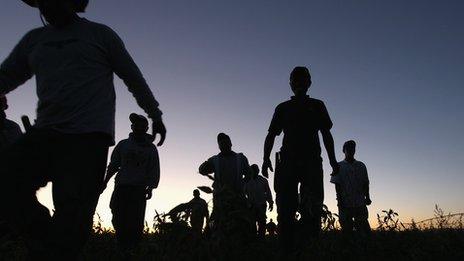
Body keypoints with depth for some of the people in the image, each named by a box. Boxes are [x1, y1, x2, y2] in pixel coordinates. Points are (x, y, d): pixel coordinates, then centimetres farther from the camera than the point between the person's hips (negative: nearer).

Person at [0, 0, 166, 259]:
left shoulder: (100, 34, 8)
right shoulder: (34, 39, 20)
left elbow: (134, 78, 10)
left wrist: (156, 116, 12)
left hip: (89, 135, -4)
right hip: (44, 132, 5)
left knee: (72, 209, -11)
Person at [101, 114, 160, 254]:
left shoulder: (151, 148, 10)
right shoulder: (123, 144, 14)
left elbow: (154, 170, 4)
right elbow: (113, 165, 11)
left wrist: (150, 187, -9)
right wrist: (105, 182, -2)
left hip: (139, 189, -1)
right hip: (121, 187, 2)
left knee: (135, 222, -6)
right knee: (119, 219, -4)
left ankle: (131, 250, 1)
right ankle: (122, 249, 8)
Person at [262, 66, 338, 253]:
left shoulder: (317, 106, 19)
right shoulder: (283, 108, 19)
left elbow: (326, 134, 15)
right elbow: (271, 135, 12)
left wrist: (332, 160, 2)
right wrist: (266, 159, -4)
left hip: (312, 161, 0)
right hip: (287, 161, 1)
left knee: (312, 206, -13)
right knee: (285, 207, -7)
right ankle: (287, 250, -5)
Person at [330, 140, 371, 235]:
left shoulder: (361, 166, 13)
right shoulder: (339, 166, 6)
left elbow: (365, 183, 11)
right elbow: (337, 185, 1)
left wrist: (367, 197, -2)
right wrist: (339, 199, -9)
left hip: (360, 203, 2)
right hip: (345, 203, -2)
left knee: (364, 229, -4)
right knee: (347, 229, -2)